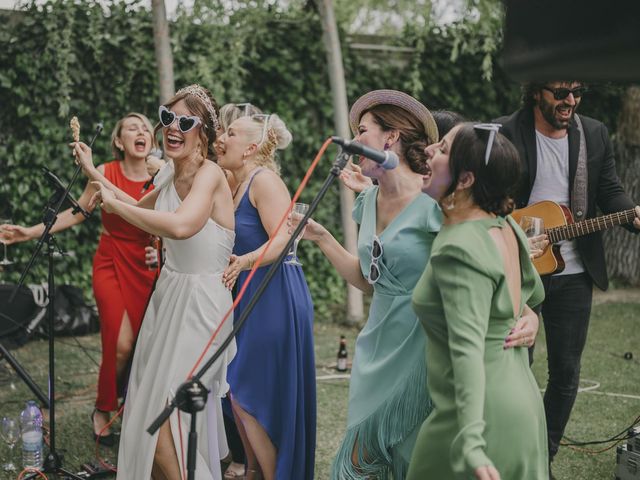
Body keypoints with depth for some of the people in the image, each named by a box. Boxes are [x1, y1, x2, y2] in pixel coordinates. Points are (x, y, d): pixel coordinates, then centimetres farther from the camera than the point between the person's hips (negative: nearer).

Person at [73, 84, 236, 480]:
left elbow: (180, 225, -39)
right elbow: (142, 209, 28)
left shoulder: (209, 173, -19)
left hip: (200, 302, -8)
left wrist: (115, 204, -26)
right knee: (150, 407, 17)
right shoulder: (171, 173, 7)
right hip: (169, 293, 9)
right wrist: (94, 173, 25)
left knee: (163, 420, -7)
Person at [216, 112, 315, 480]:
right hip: (249, 299, 9)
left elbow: (281, 240, -23)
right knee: (238, 392, 12)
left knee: (248, 397, -6)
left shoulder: (264, 180, -13)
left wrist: (244, 262, -39)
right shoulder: (236, 185, 14)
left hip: (275, 298, -9)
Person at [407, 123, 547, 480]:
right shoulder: (505, 227, 3)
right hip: (521, 404, 9)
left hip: (482, 417, -9)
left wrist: (469, 444, -38)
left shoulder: (459, 250, -22)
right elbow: (533, 291, 23)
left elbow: (467, 349, -32)